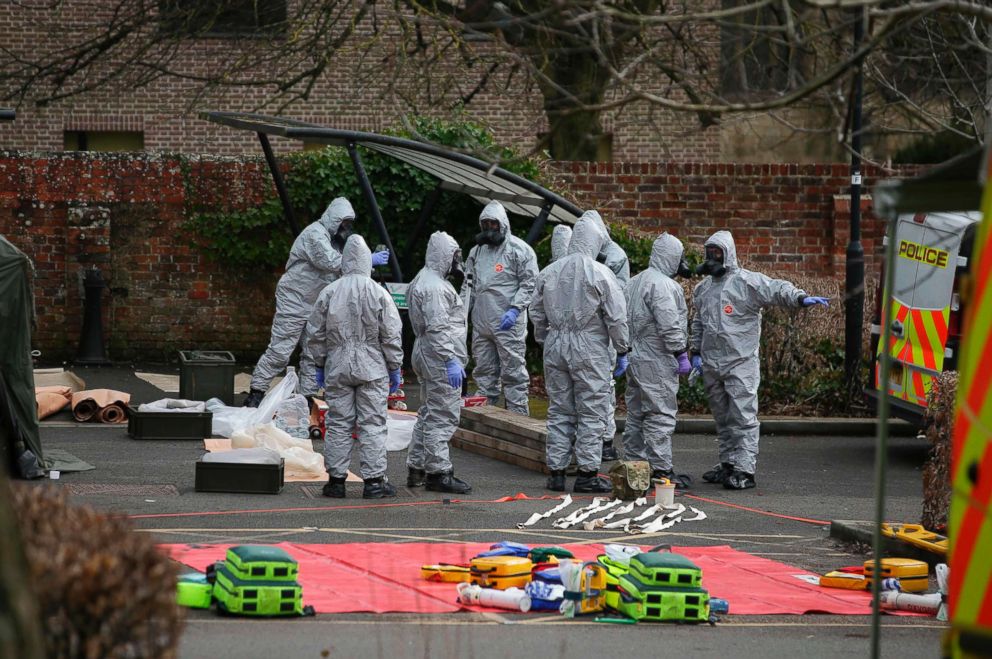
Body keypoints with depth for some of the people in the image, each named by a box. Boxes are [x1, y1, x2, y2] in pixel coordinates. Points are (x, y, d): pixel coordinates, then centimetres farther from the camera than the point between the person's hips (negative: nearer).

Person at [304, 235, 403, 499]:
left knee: (338, 423, 6)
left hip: (337, 368, 2)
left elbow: (315, 334, 6)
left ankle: (336, 478, 8)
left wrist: (319, 365, 17)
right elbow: (392, 336, -3)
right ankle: (374, 480, 1)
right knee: (372, 424, 1)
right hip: (372, 369, -2)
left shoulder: (329, 293, -1)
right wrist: (394, 369, 7)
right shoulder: (379, 294, -6)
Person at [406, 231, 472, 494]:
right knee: (443, 416, -8)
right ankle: (438, 472, -6)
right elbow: (437, 328, -24)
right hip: (439, 360, -11)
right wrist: (451, 360, -24)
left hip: (427, 359, 11)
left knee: (428, 414, 17)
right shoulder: (434, 287, -17)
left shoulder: (423, 281, 18)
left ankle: (416, 469, 22)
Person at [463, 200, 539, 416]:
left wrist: (515, 309, -16)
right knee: (484, 371, 11)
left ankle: (518, 414, -3)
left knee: (513, 371, -5)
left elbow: (530, 284, -7)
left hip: (508, 324, -7)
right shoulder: (477, 251, 16)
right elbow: (469, 284, 24)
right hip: (480, 323, 7)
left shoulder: (519, 249, -4)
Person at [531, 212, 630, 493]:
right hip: (589, 348, -5)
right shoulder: (600, 274, -10)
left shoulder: (549, 272, 5)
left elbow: (537, 314, 13)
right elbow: (616, 317, -8)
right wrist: (622, 351, 2)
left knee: (559, 411, 11)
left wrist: (544, 342, 25)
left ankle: (556, 472, 12)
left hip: (555, 346, 5)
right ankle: (587, 473, 0)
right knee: (591, 413, 1)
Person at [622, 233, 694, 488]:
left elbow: (624, 320, 19)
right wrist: (680, 354, -15)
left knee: (636, 415, 14)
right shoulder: (662, 285, -16)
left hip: (635, 359, 10)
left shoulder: (634, 283, 16)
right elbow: (669, 326, -21)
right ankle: (661, 470, -8)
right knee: (661, 415, -7)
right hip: (656, 361, -10)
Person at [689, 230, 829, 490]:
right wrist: (695, 352, 19)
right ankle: (728, 464, 25)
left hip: (741, 362, -7)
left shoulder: (746, 282, -7)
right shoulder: (703, 288, 16)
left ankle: (744, 469, -13)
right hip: (711, 364, 7)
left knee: (743, 417, -10)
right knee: (723, 417, 15)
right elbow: (698, 323, 26)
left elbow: (777, 289, -18)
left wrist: (802, 298, -35)